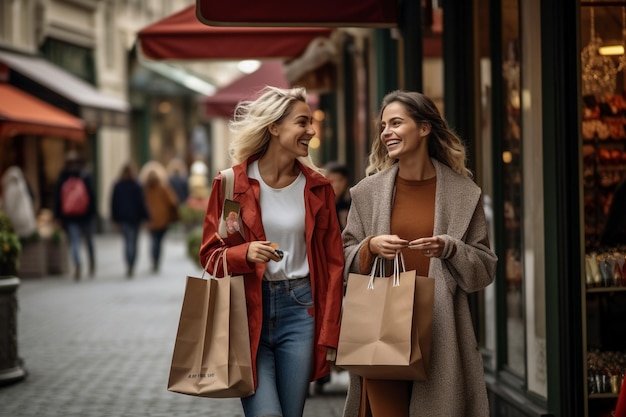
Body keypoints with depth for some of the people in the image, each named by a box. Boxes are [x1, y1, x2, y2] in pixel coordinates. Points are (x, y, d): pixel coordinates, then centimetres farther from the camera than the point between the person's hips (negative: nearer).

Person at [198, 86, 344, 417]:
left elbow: (332, 263, 6)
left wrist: (329, 335, 1)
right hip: (248, 311, -2)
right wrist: (245, 253, -20)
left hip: (299, 311, 2)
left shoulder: (317, 187, 4)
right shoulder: (231, 183, -3)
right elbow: (210, 254, 2)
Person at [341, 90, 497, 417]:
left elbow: (485, 268, 5)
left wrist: (449, 250, -13)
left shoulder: (464, 193, 3)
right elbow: (344, 259, 11)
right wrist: (371, 247, -9)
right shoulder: (368, 191, 6)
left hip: (440, 331, 0)